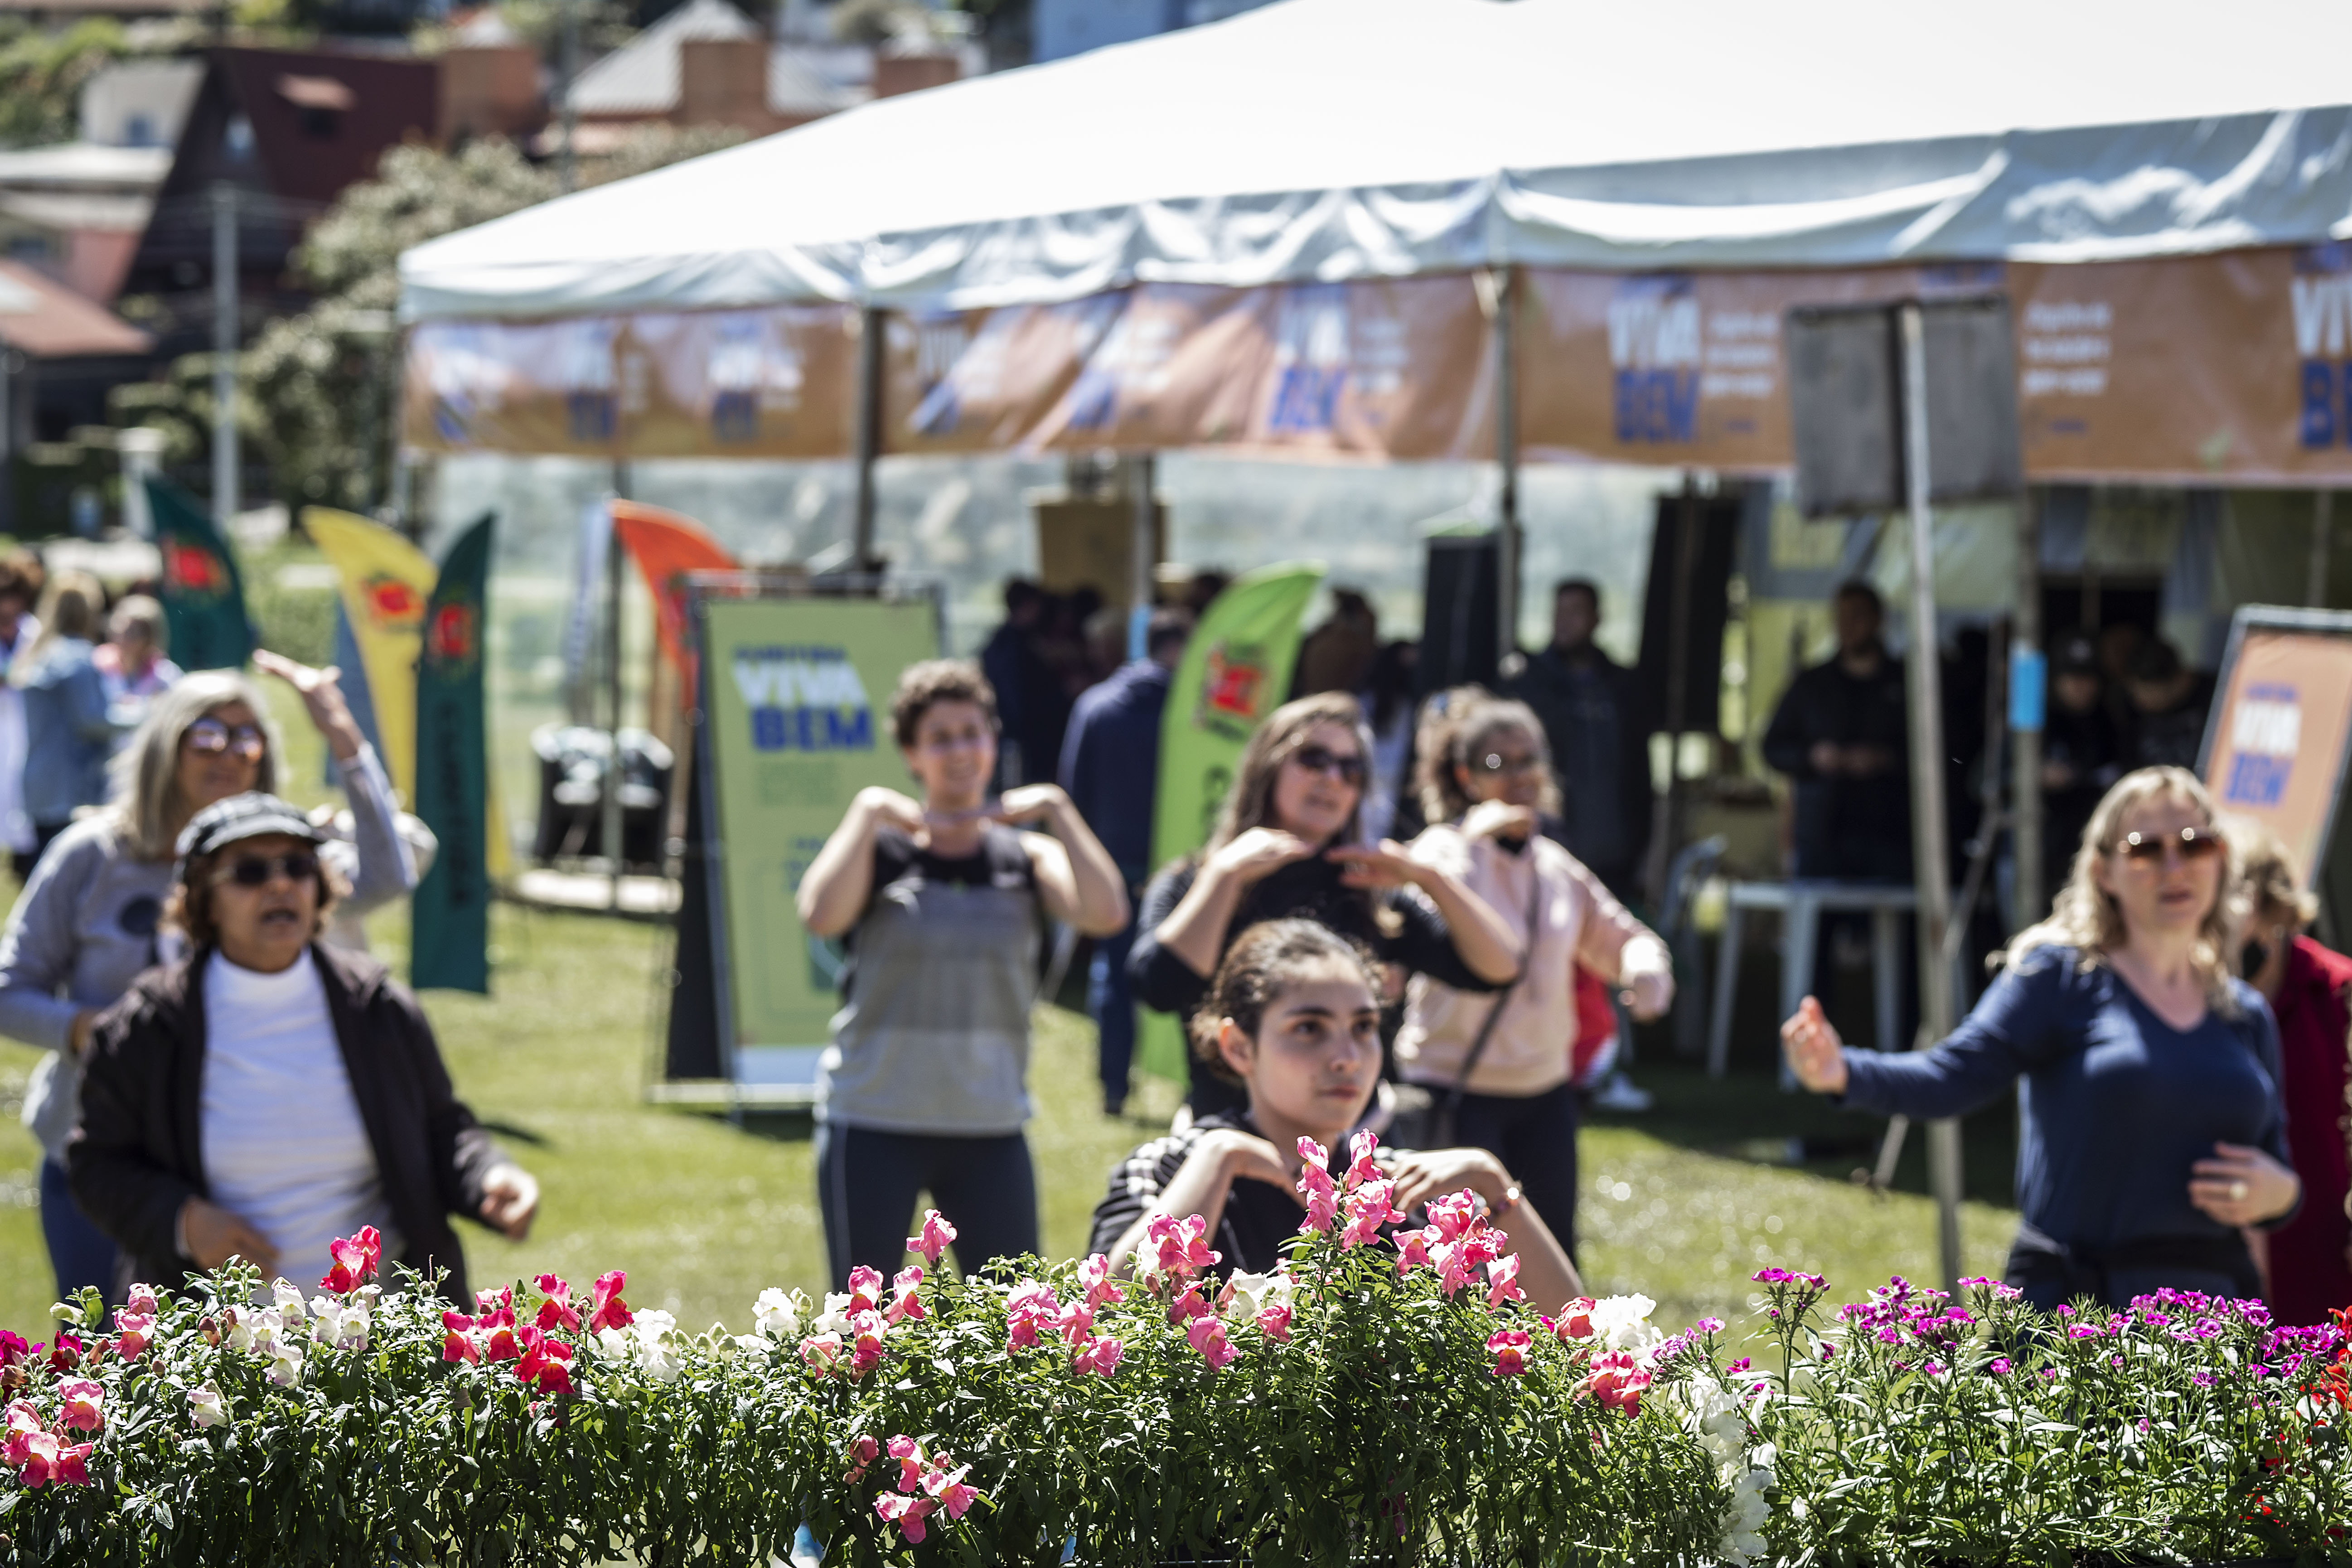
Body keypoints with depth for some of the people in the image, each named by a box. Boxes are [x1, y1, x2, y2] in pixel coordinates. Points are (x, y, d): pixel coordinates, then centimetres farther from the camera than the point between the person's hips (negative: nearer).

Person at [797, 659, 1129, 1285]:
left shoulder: (1026, 859, 5)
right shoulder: (881, 851, -1)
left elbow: (1106, 914, -13)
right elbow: (822, 915, -23)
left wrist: (1058, 810, -11)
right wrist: (868, 811, -16)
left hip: (990, 1128, 2)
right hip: (874, 1125, -2)